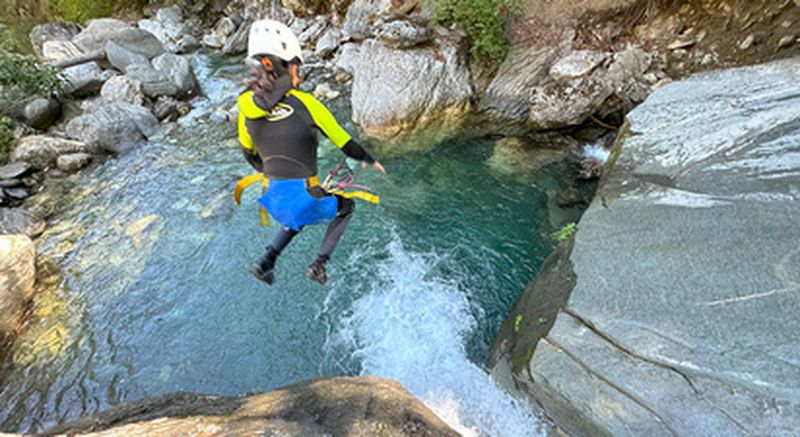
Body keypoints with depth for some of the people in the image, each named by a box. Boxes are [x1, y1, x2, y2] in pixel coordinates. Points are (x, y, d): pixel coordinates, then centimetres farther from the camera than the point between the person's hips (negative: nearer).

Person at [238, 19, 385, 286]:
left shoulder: (246, 104, 2)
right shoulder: (304, 102, -12)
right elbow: (345, 143, -4)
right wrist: (369, 160, 14)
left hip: (274, 200, 6)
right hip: (305, 199, -5)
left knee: (298, 218, 39)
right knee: (346, 206, 25)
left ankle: (267, 261, 26)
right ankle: (319, 265, 19)